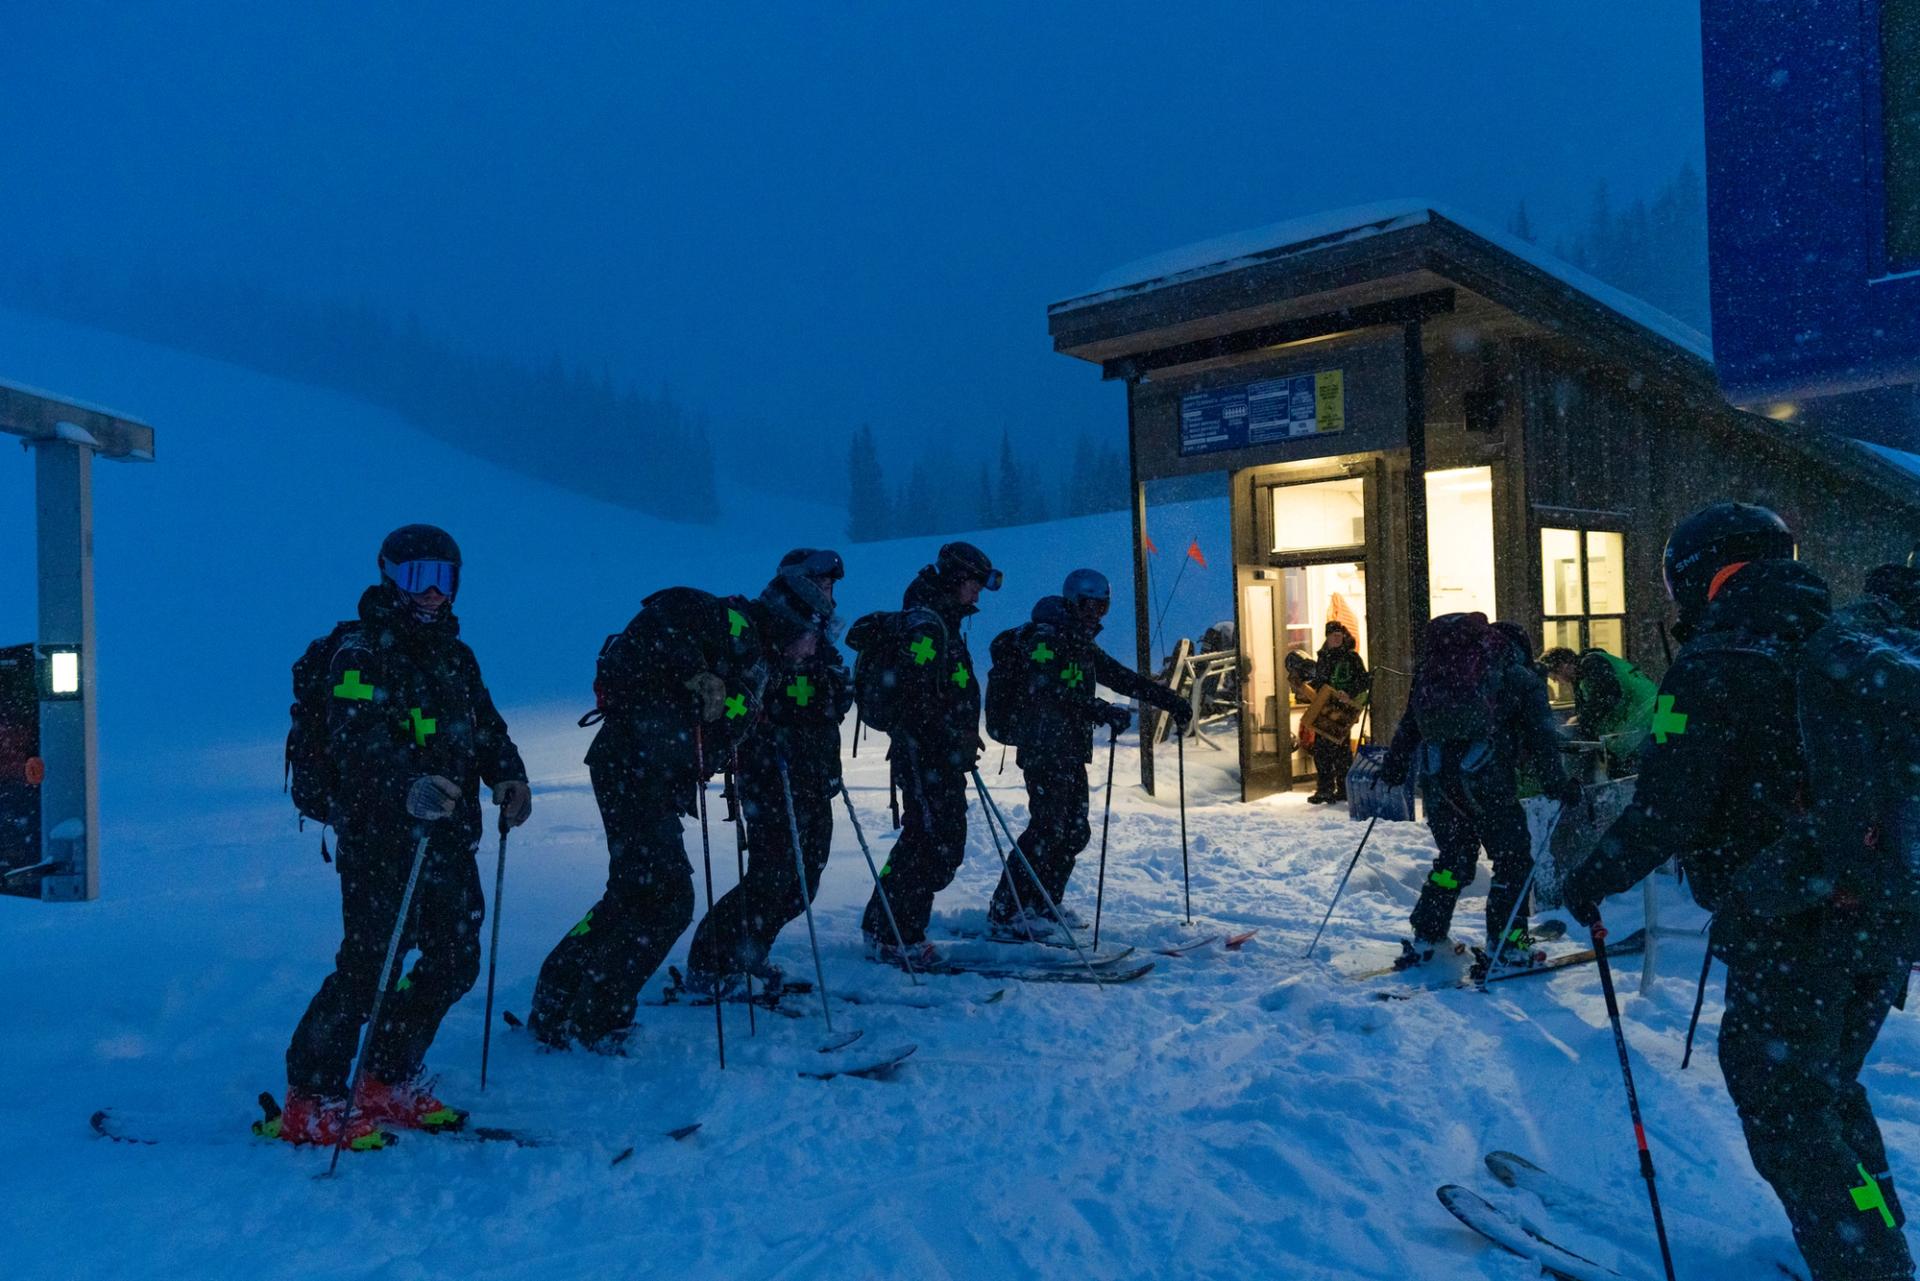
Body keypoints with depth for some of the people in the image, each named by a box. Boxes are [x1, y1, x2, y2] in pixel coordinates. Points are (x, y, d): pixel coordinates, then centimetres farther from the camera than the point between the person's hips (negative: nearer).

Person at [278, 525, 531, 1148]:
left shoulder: (453, 655, 17)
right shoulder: (361, 652, -7)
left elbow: (485, 726, 20)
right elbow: (356, 740, -22)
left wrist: (508, 775, 0)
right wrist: (408, 788, -39)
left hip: (448, 838, 8)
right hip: (381, 836, -8)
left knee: (455, 961, 10)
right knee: (371, 964, -10)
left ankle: (386, 1083, 27)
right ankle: (309, 1102, 7)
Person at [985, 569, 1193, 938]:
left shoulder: (1083, 647, 19)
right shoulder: (1045, 640, -10)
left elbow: (1124, 678, 21)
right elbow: (1053, 693, -24)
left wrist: (1170, 701, 15)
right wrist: (1105, 713, -31)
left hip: (1071, 754, 9)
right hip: (1044, 751, -9)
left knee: (1076, 831, 9)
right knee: (1048, 828, -14)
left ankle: (1044, 903, 20)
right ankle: (1005, 912, -9)